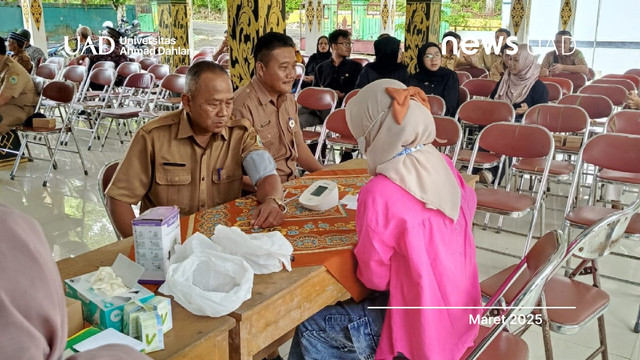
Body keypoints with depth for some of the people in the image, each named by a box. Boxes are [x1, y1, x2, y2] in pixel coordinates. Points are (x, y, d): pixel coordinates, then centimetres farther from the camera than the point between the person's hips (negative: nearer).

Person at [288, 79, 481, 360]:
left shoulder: (380, 193, -27)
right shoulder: (443, 166, -5)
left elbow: (374, 277, -16)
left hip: (423, 326, -8)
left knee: (311, 330, 7)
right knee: (337, 306, 24)